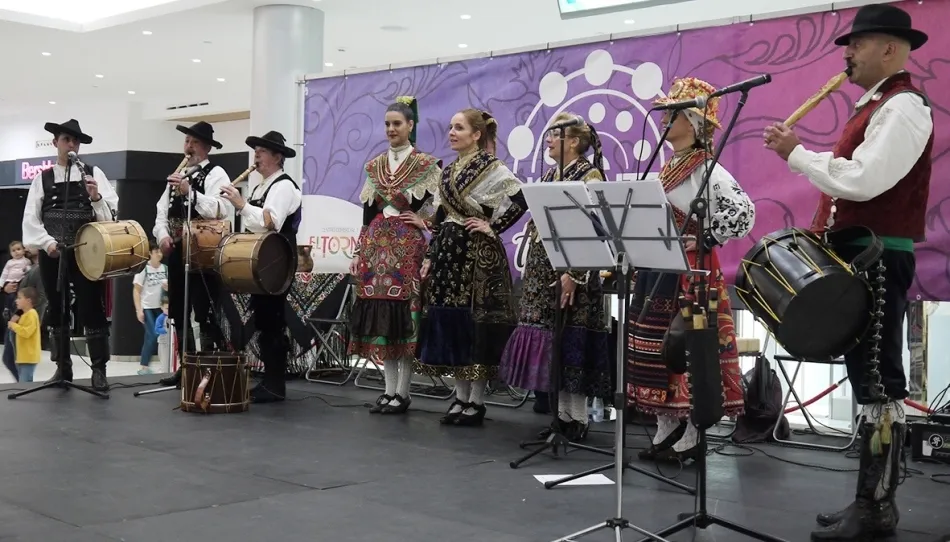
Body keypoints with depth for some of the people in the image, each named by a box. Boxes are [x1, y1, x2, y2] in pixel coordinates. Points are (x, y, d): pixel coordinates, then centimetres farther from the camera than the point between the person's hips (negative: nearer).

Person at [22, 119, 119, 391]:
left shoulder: (93, 173, 6)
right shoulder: (42, 179, 9)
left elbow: (112, 212, -1)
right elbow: (31, 219, 3)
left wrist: (96, 197, -20)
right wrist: (47, 242, -11)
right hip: (52, 253, 2)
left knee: (92, 310, -4)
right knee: (56, 310, 10)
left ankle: (98, 370, 0)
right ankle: (63, 368, 21)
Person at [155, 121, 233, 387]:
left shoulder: (216, 174, -4)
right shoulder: (177, 176, 19)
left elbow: (222, 209, -21)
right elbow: (162, 210, 15)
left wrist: (189, 191, -28)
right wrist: (163, 235, -4)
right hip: (177, 251, 8)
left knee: (205, 315, -7)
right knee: (179, 314, 12)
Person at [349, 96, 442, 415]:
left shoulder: (427, 165, -2)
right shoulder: (375, 166, 13)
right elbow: (368, 211, 13)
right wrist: (359, 252, 10)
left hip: (407, 247, -5)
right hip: (377, 247, 5)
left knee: (404, 316, -5)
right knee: (380, 316, 5)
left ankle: (402, 392, 3)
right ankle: (390, 389, 13)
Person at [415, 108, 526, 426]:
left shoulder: (491, 168, -7)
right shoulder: (448, 171, 14)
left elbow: (522, 198, -18)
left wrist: (493, 226, -12)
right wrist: (430, 256, 11)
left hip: (478, 253, -7)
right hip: (449, 251, 7)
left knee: (475, 320, -4)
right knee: (449, 319, 7)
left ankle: (476, 401, 5)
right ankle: (461, 397, 16)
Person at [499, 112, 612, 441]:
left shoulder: (590, 175, -7)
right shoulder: (548, 177, 16)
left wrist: (573, 273, -22)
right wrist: (531, 268, 14)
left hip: (570, 267, -7)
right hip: (542, 266, 8)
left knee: (571, 338, -5)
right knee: (548, 336, 6)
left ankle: (578, 419, 4)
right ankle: (562, 414, 15)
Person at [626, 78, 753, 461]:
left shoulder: (706, 169, -11)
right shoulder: (666, 168, 15)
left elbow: (744, 212, -23)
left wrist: (705, 240, -16)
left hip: (690, 272, -9)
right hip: (655, 271, 9)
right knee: (658, 347, 10)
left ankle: (691, 437, 5)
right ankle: (666, 431, 18)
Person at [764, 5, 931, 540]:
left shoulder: (904, 106, -11)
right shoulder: (875, 107, 20)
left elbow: (861, 180, -23)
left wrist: (795, 152, -14)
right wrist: (823, 233, 10)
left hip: (878, 259, -10)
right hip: (855, 256, 10)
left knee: (879, 383, -7)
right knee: (867, 379, 12)